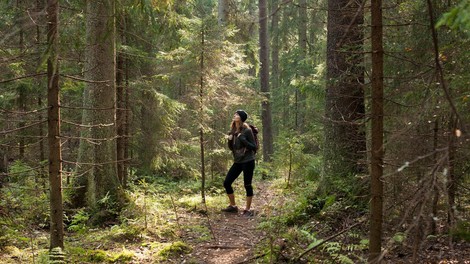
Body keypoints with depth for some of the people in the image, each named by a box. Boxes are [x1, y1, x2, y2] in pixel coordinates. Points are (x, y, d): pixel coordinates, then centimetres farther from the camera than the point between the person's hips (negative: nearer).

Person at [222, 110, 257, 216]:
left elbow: (254, 147, -11)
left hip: (248, 161, -7)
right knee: (226, 183, 5)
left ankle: (247, 210, 13)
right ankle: (233, 206, 21)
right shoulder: (233, 131, 8)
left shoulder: (247, 131, -11)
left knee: (247, 185, 0)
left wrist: (243, 140, -22)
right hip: (237, 162, 7)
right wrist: (230, 140, -5)